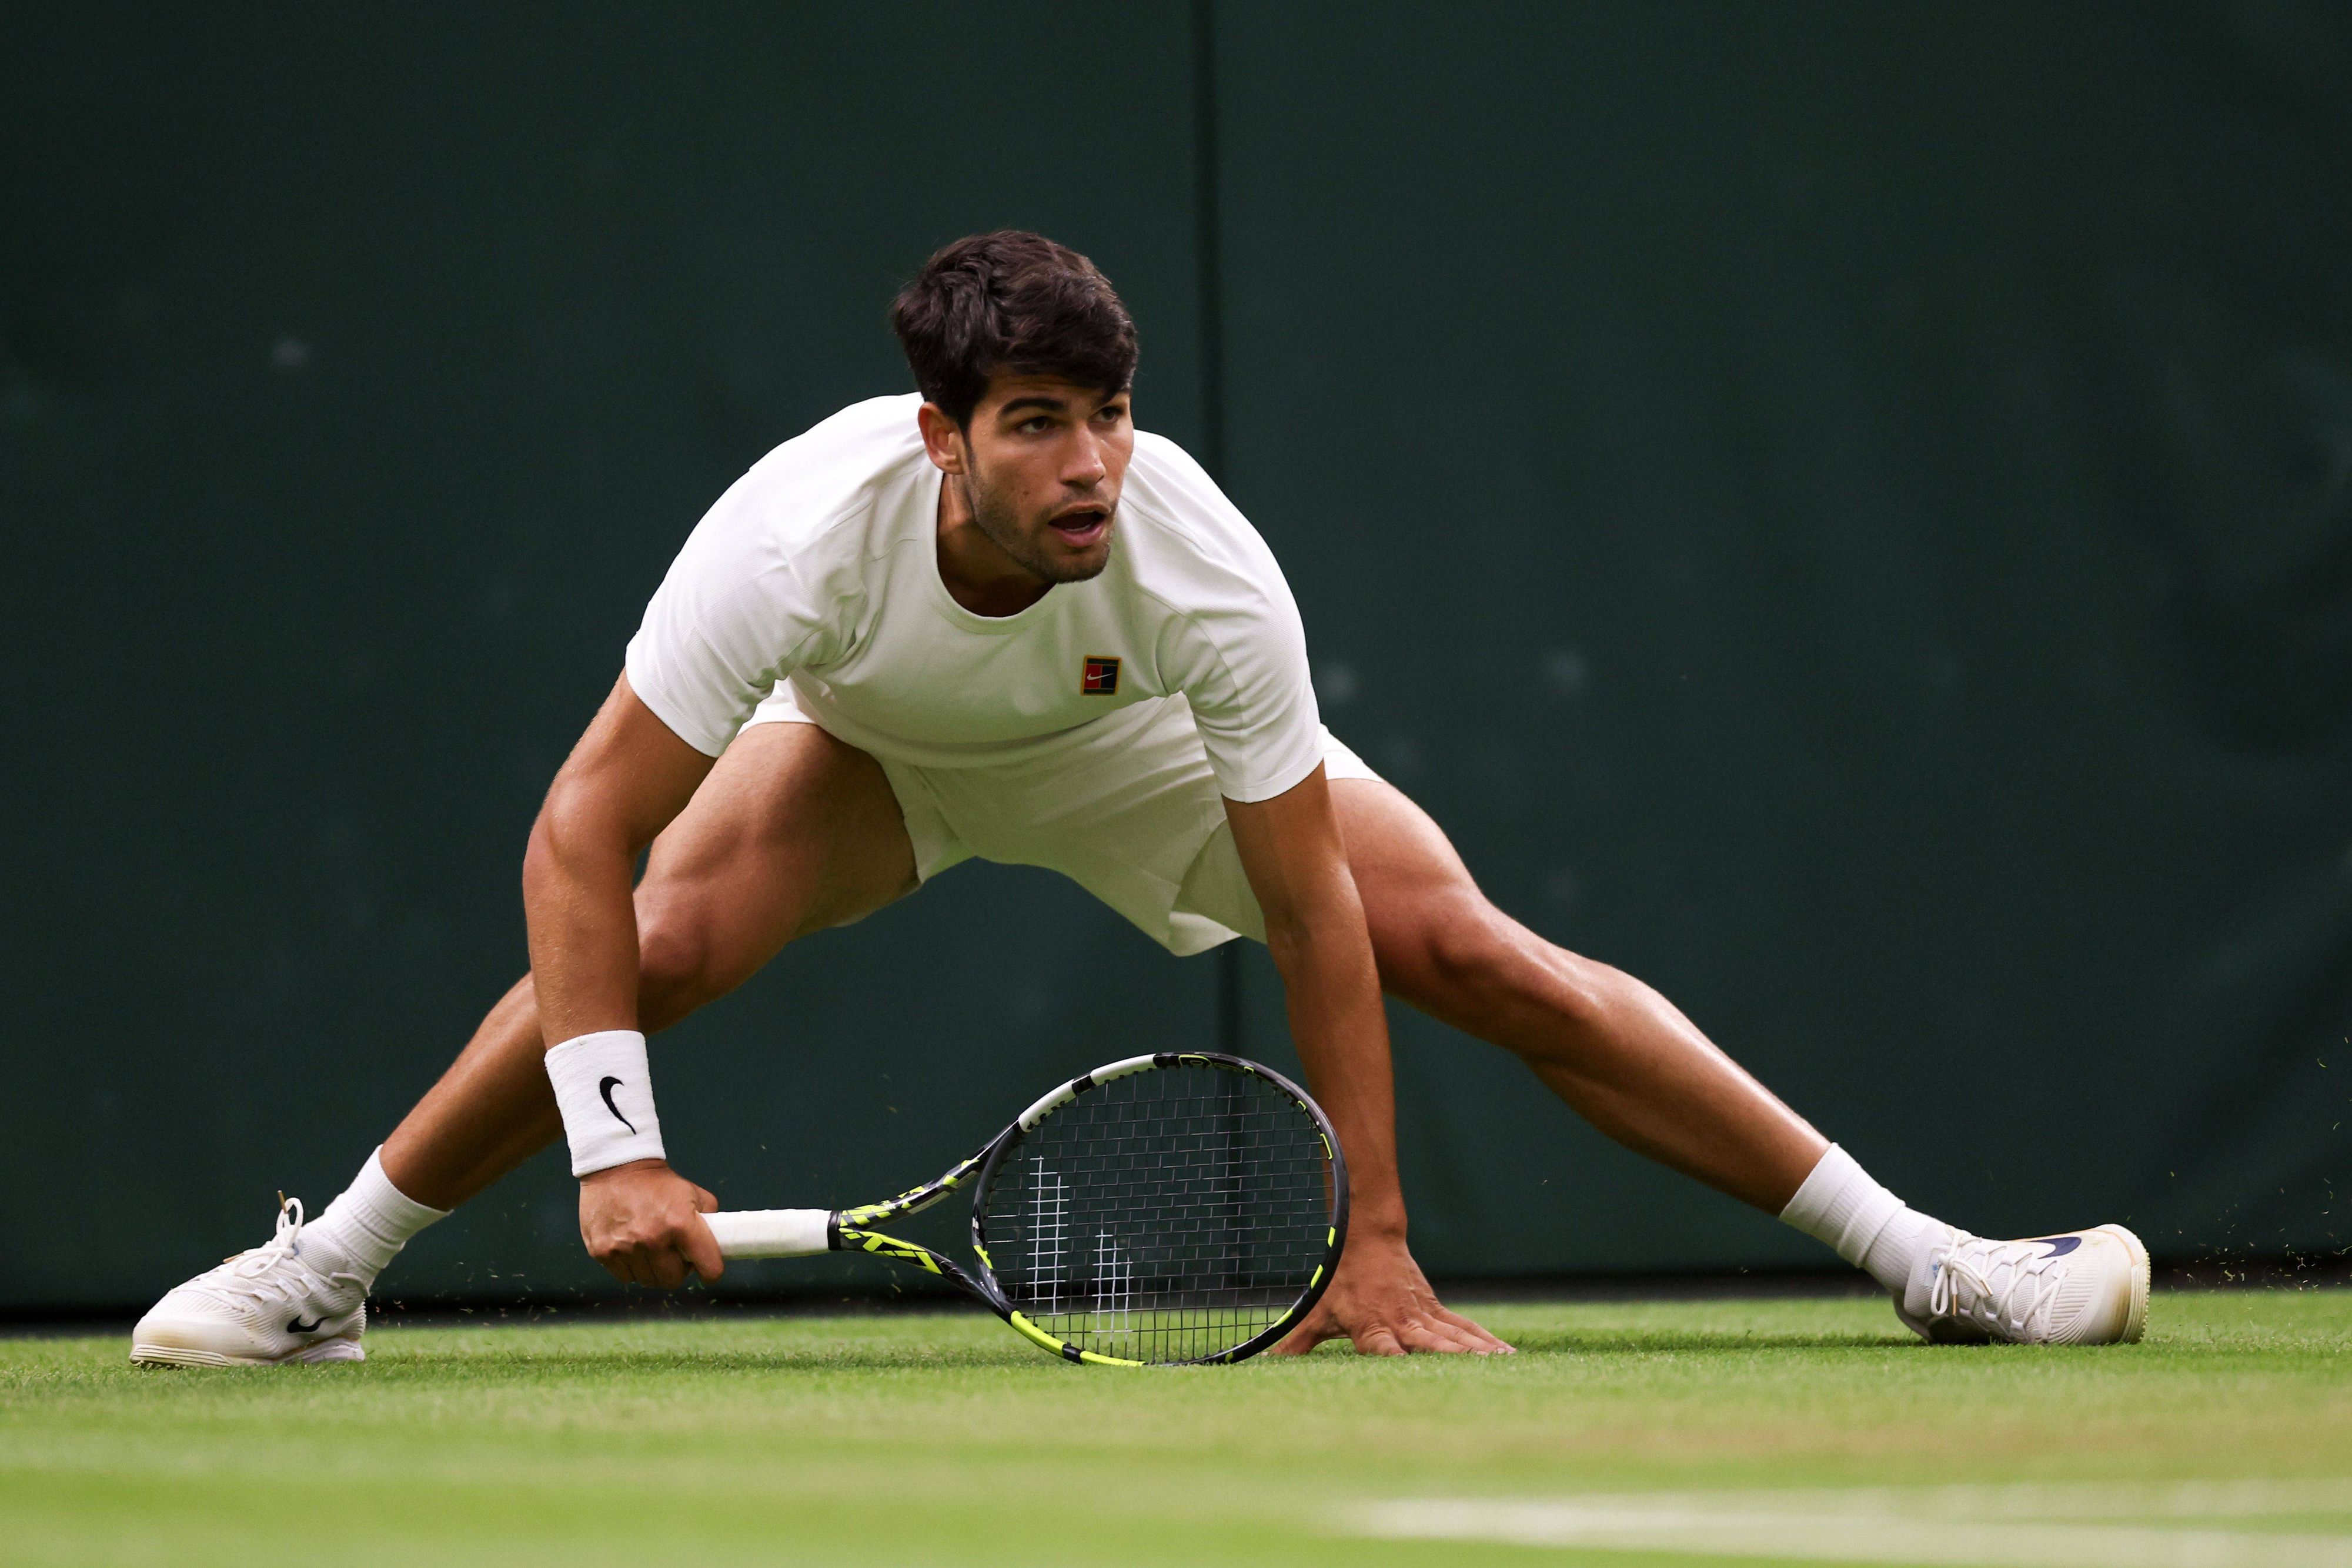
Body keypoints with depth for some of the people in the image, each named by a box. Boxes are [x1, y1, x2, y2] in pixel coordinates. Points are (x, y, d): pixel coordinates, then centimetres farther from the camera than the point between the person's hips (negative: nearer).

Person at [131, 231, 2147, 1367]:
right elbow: (578, 842, -33)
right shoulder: (805, 536, -40)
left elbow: (1314, 919, -31)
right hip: (871, 733, 0)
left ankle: (1922, 1257, -6)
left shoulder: (1203, 571, -38)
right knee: (666, 931, -29)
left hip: (1131, 737, 0)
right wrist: (617, 1154, -41)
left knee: (1473, 953, -15)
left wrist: (1375, 1252, -32)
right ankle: (318, 1275, -7)